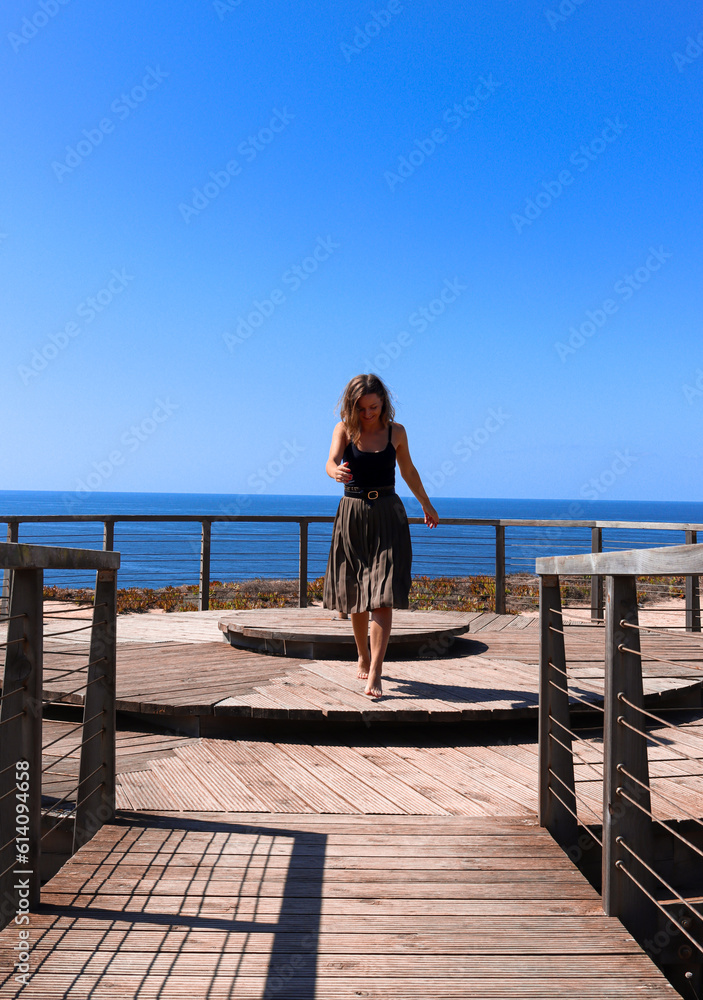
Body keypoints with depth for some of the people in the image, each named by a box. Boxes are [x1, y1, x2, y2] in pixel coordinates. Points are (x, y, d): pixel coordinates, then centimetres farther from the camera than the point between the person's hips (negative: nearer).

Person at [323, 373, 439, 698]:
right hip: (353, 514, 1)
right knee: (355, 596, 10)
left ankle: (374, 675, -14)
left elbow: (408, 470, 19)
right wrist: (336, 472, -42)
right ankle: (363, 658, 33)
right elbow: (331, 461, -17)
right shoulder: (344, 429, 0)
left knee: (383, 597, -11)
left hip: (388, 516, 0)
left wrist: (426, 505, 30)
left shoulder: (396, 432, 3)